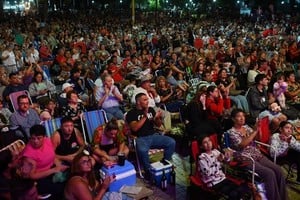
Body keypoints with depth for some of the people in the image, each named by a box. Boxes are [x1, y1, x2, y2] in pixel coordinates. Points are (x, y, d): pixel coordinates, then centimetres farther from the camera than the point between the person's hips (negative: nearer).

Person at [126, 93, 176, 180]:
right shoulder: (131, 113, -2)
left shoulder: (151, 109, 14)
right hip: (141, 138, -5)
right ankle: (148, 170, -12)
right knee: (142, 150, -38)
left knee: (171, 142, -15)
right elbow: (134, 128, -15)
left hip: (154, 135, 5)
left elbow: (158, 125, 16)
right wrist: (145, 116, -17)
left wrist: (157, 118, -7)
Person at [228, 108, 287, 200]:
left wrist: (258, 129, -12)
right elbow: (242, 144, -20)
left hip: (258, 155, 6)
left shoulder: (246, 127, 13)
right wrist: (254, 131, -20)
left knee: (278, 169, -13)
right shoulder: (231, 132, -7)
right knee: (269, 173, -24)